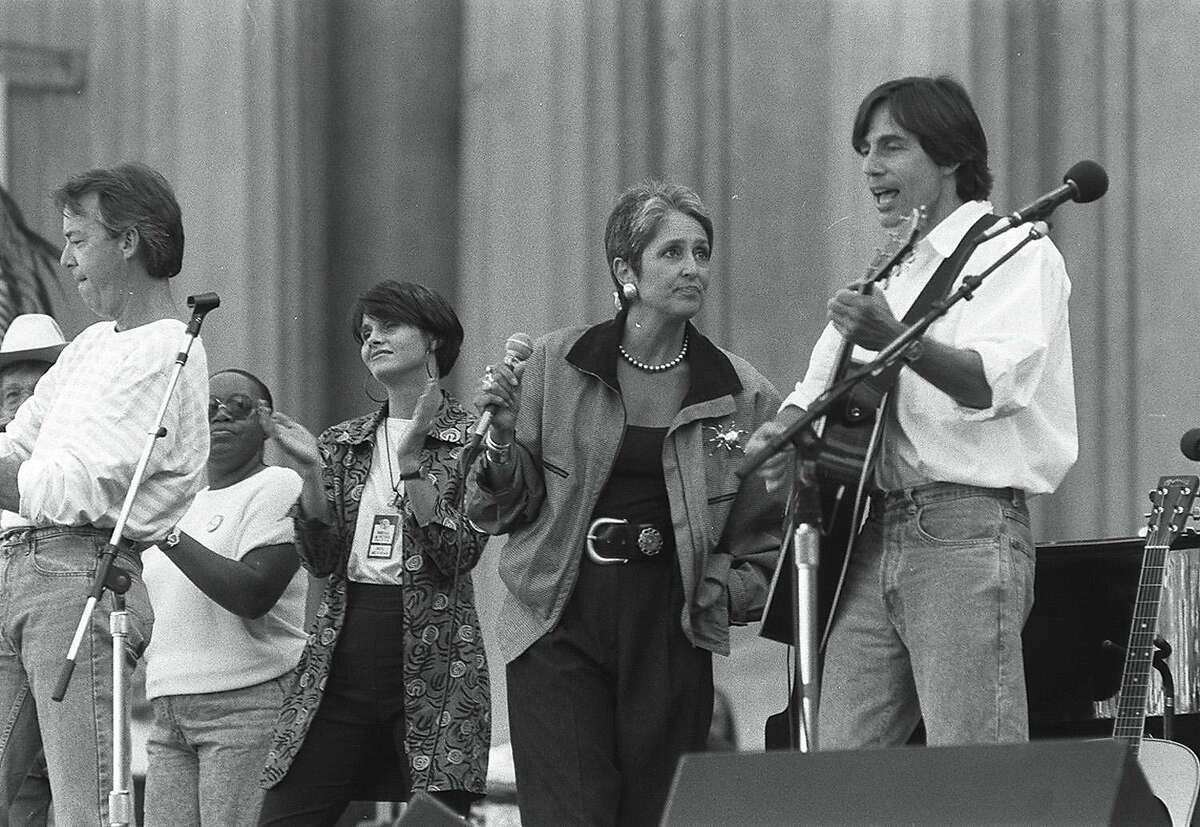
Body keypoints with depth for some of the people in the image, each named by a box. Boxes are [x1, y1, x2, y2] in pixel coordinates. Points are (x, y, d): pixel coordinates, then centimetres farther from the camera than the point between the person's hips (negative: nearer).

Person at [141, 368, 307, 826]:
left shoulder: (277, 487, -1)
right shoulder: (184, 503, 24)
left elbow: (254, 595, -17)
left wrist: (169, 535, -17)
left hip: (250, 706, -7)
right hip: (171, 715, 7)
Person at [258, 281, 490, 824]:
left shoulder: (470, 438, 2)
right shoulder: (345, 442, 15)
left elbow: (458, 555, -9)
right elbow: (322, 560, 5)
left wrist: (410, 463, -17)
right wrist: (313, 470, -8)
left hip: (432, 665, -4)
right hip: (341, 663, 4)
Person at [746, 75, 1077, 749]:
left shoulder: (1014, 252, -2)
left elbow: (992, 384, -20)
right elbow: (821, 388, 28)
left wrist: (899, 341, -38)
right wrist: (787, 430, 4)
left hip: (967, 532, -8)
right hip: (872, 535, 8)